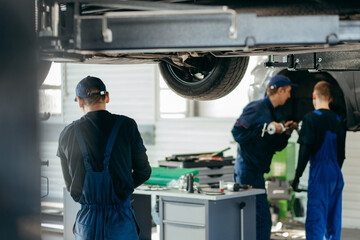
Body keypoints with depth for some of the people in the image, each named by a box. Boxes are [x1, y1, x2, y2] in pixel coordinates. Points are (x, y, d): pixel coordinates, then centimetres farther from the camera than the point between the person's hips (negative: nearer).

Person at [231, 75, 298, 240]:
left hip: (256, 171, 10)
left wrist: (285, 132, 3)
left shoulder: (275, 113, 17)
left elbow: (276, 146, 20)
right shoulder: (257, 109, -12)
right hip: (248, 170, -10)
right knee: (262, 220, -11)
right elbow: (237, 133, -19)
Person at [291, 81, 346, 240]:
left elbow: (305, 150, -12)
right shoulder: (337, 121, 13)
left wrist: (297, 176, -8)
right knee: (333, 221, 11)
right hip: (337, 176, 6)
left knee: (315, 220, -8)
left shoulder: (311, 118, -7)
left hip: (319, 175, -6)